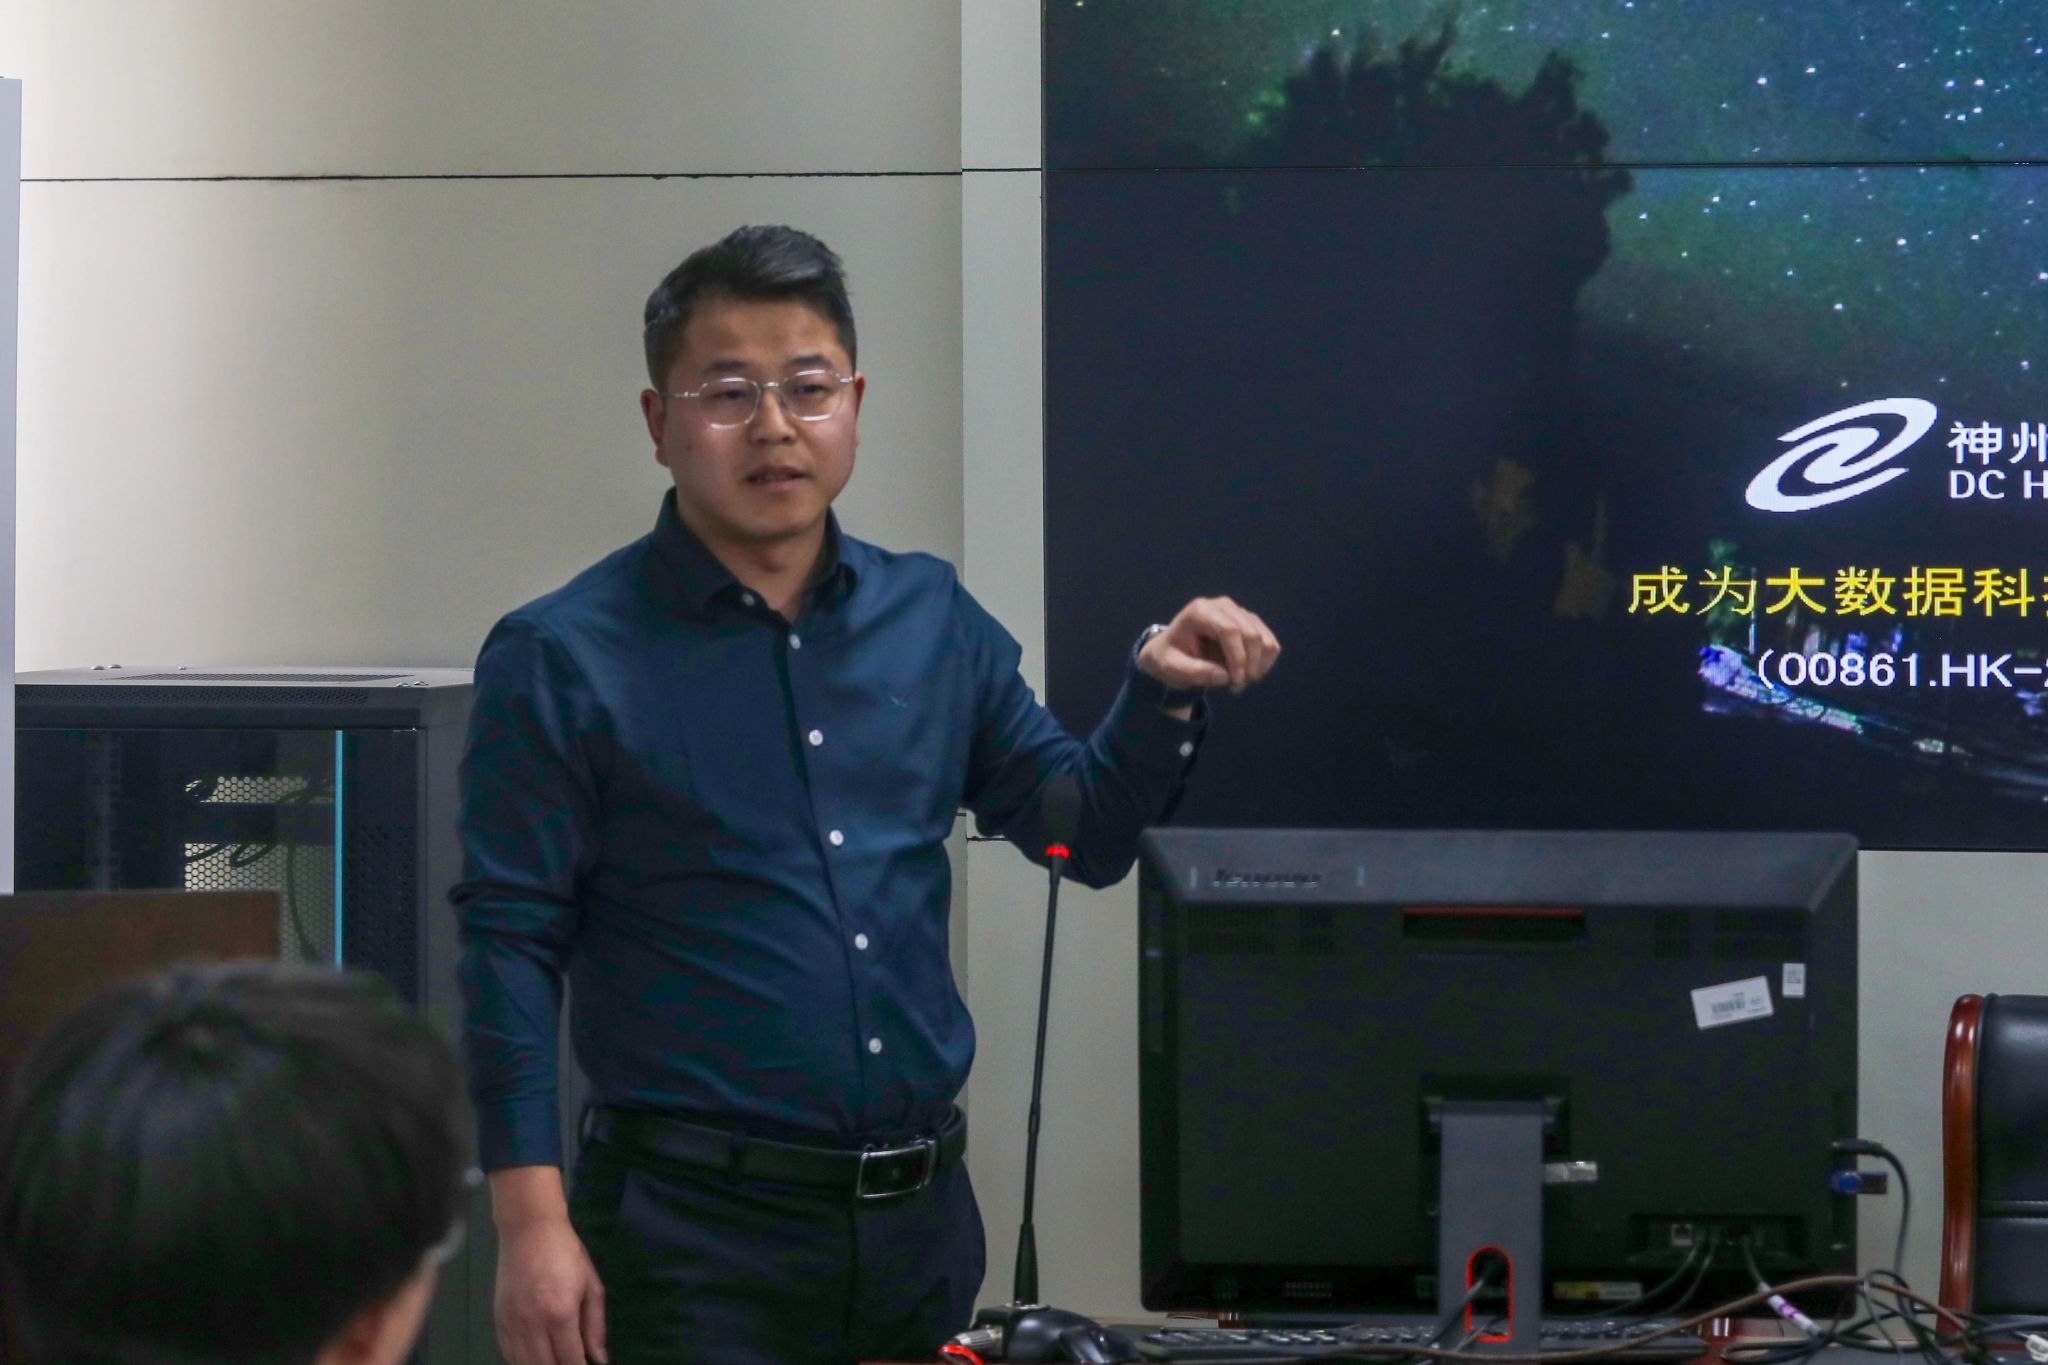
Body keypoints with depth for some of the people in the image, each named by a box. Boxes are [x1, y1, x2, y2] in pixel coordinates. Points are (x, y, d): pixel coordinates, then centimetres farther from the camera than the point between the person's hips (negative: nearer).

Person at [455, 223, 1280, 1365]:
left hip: (921, 1219, 5)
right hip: (697, 1228, -5)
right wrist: (534, 1226, -14)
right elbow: (511, 949, -8)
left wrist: (1164, 694, -2)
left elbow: (1086, 832, 17)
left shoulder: (934, 619, 9)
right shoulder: (564, 660, -5)